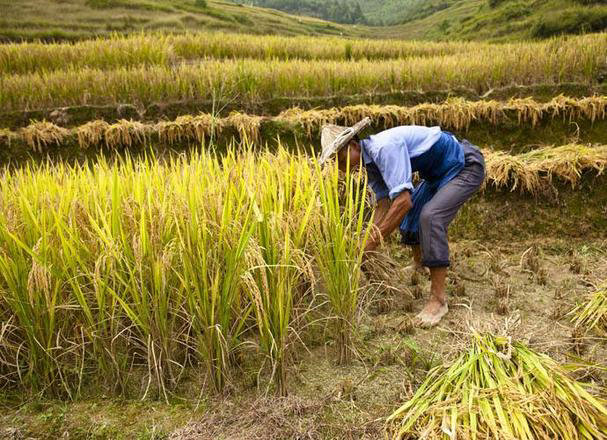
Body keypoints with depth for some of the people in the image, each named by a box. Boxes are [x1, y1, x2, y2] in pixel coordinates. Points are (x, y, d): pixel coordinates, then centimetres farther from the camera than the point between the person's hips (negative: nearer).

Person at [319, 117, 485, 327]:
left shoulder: (384, 147, -31)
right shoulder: (369, 161, -1)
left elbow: (403, 200, -37)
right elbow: (383, 204, 2)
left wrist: (373, 241, -32)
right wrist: (366, 243, -5)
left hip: (466, 166, -10)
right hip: (439, 173, 10)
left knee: (430, 216, -27)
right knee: (407, 214, 17)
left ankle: (438, 300, -19)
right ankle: (419, 265, 41)